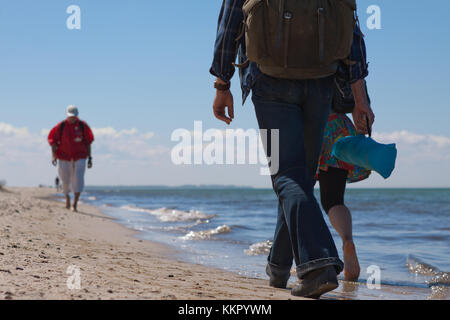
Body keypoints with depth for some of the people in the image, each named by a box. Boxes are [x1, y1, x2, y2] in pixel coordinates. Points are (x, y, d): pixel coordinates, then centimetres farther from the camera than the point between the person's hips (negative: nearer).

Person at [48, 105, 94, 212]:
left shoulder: (83, 126, -2)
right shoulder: (61, 126, -4)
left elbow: (88, 142, 5)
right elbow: (53, 140, -1)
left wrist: (89, 158, 4)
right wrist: (53, 155, -14)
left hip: (79, 157, -1)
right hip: (64, 157, 1)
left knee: (78, 180, -13)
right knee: (66, 180, 8)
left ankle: (75, 204, -9)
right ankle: (67, 198, 37)